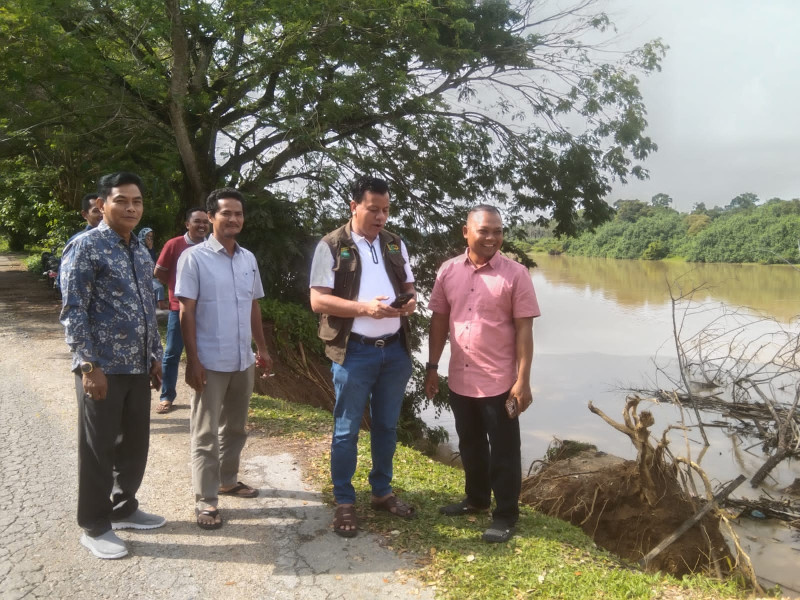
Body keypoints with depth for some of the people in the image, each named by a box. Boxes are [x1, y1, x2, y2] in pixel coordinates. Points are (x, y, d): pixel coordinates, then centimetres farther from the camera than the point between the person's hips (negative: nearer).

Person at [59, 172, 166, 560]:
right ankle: (95, 527, 21)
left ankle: (124, 509, 34)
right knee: (98, 450, 6)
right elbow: (73, 312, -13)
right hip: (103, 368, -7)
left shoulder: (141, 252, 13)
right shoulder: (85, 247, -9)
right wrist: (89, 366, -18)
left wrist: (155, 357, 16)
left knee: (135, 444, 16)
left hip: (137, 368, 7)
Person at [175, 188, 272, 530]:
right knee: (206, 433, 4)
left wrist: (262, 348, 14)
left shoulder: (248, 258, 8)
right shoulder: (194, 257, -9)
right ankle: (206, 500, 13)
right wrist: (192, 360, -15)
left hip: (243, 361, 6)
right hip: (210, 362, -6)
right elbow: (187, 312, -11)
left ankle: (228, 480, 35)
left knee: (235, 427, 18)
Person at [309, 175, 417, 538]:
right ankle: (344, 502, 20)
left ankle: (382, 492, 32)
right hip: (354, 351, -5)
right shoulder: (331, 246, -6)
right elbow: (318, 300, -12)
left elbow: (408, 286, 16)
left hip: (395, 349, 5)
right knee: (347, 428, 6)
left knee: (387, 425, 16)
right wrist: (365, 308, -24)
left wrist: (411, 300, -9)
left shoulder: (395, 245, 10)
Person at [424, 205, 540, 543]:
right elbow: (439, 321, 8)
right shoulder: (448, 271, 1)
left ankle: (506, 515, 23)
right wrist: (432, 367, 7)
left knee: (503, 451, 8)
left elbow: (524, 330, -10)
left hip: (500, 382, -4)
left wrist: (523, 381, -13)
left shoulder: (515, 274, -9)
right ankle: (476, 499, 40)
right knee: (470, 446, 21)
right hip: (460, 380, 4)